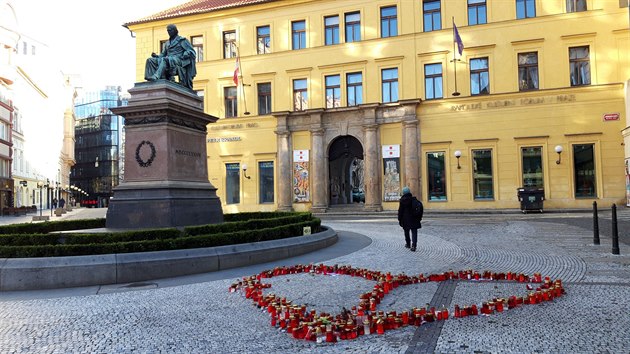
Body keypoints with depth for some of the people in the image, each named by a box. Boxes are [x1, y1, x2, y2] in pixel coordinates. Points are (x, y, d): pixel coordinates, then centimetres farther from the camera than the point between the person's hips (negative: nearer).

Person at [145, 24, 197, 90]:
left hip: (178, 61, -6)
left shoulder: (182, 40, 11)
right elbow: (163, 55, 27)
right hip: (168, 61, 7)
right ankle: (150, 78, -35)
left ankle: (156, 77, -56)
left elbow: (191, 51, 1)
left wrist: (182, 56, -17)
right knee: (150, 60, -15)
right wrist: (156, 56, 4)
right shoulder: (167, 43, 28)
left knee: (165, 60, -38)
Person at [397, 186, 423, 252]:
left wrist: (399, 220, -2)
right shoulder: (414, 199, 4)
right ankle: (413, 245, -13)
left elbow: (400, 211, -8)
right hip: (414, 220, 2)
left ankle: (408, 244, 30)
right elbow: (420, 208, 8)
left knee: (406, 232, 16)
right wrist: (419, 217, 15)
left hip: (405, 219, -2)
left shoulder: (402, 200, -9)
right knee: (414, 232, 0)